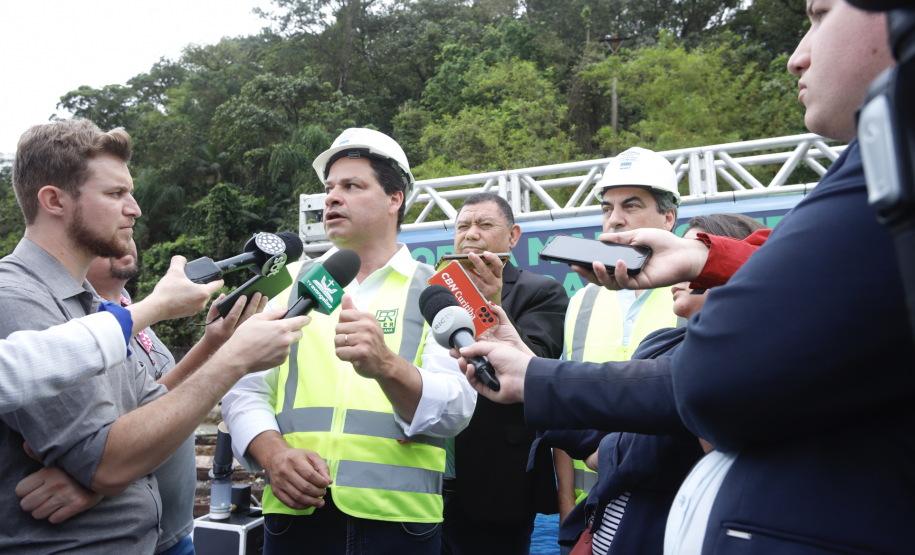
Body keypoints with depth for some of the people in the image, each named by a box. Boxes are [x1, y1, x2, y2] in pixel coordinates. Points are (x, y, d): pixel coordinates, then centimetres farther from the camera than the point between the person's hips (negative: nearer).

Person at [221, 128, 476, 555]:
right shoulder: (291, 285, 7)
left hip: (398, 520, -1)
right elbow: (246, 391, 2)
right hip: (295, 514, 2)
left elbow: (454, 411, -12)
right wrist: (272, 453, -17)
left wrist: (386, 366, -30)